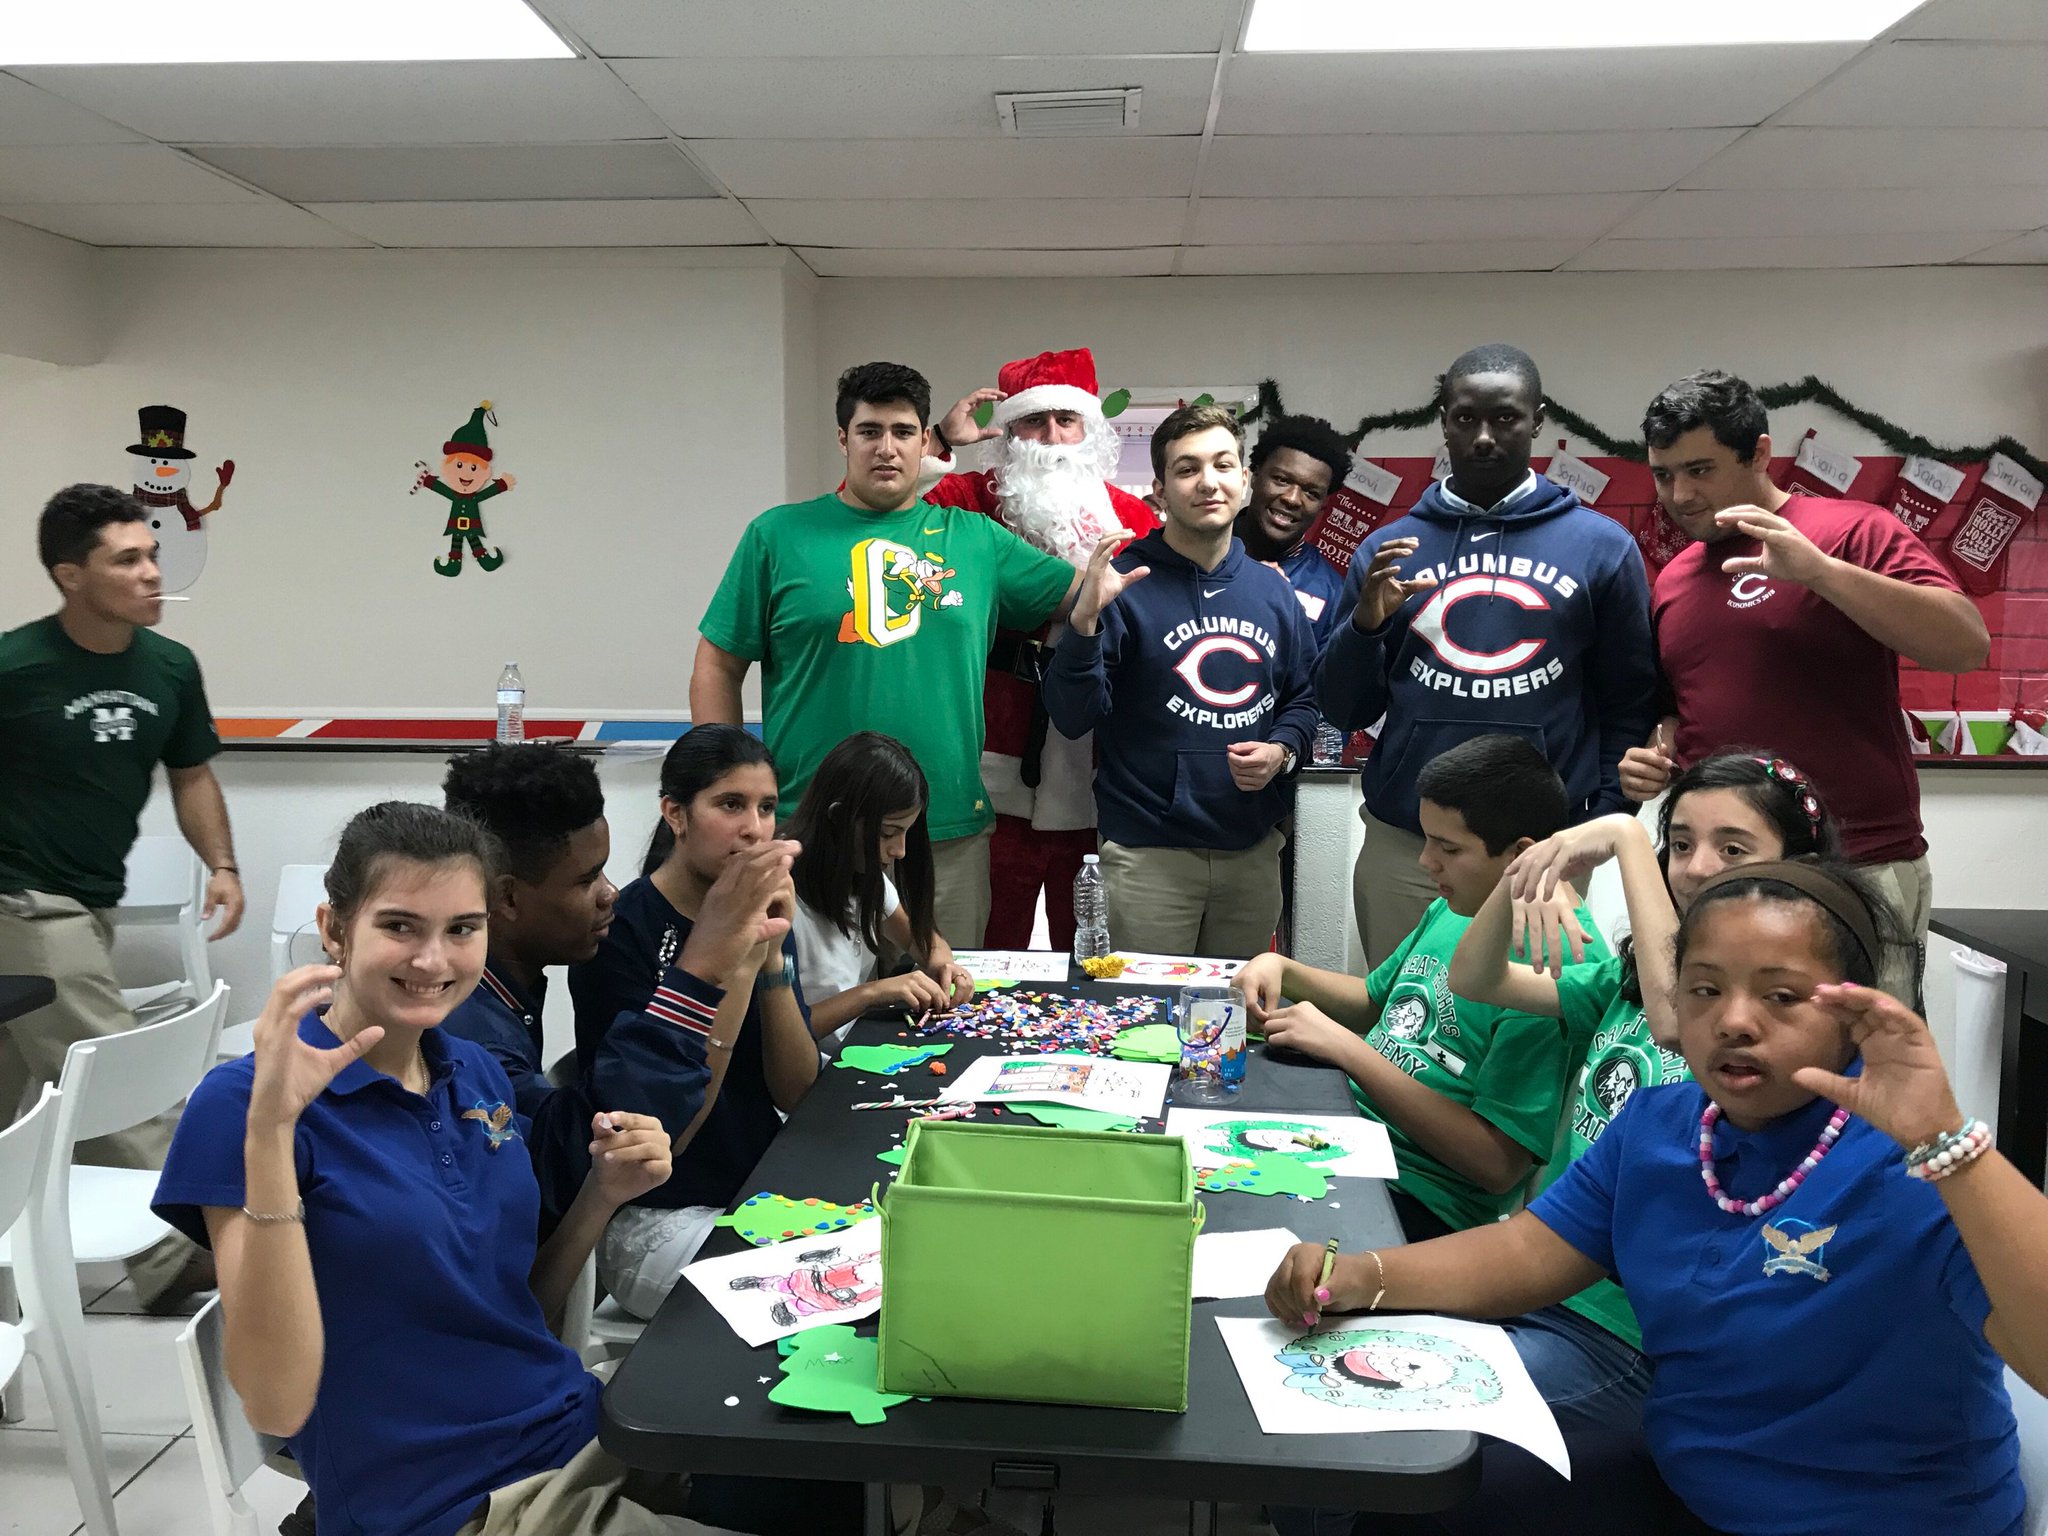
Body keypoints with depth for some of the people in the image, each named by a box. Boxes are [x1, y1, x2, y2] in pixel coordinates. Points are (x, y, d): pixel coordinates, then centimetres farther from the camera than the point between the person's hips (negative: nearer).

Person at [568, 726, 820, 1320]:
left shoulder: (763, 914, 3)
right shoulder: (619, 931, -16)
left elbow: (795, 1094, -3)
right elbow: (666, 1130, -21)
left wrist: (770, 954, -17)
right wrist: (734, 960, -27)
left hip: (762, 1186, 7)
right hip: (657, 1219, -6)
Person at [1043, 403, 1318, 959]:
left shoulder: (1272, 590, 8)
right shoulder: (1126, 583, -7)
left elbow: (1303, 697, 16)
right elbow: (1071, 719, -12)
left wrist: (1282, 751, -4)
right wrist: (1086, 618, -26)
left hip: (1253, 850, 5)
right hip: (1147, 853, -5)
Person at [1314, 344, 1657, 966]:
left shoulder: (1602, 546, 4)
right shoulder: (1388, 548, 7)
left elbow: (1629, 703, 4)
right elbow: (1344, 711, 8)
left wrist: (1603, 819, -7)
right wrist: (1366, 624, -9)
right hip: (1401, 847, 2)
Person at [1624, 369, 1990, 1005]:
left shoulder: (1854, 532, -4)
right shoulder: (1672, 579, 14)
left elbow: (1968, 644, -16)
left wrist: (1817, 568, -25)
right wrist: (1657, 753, 4)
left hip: (1857, 873, -5)